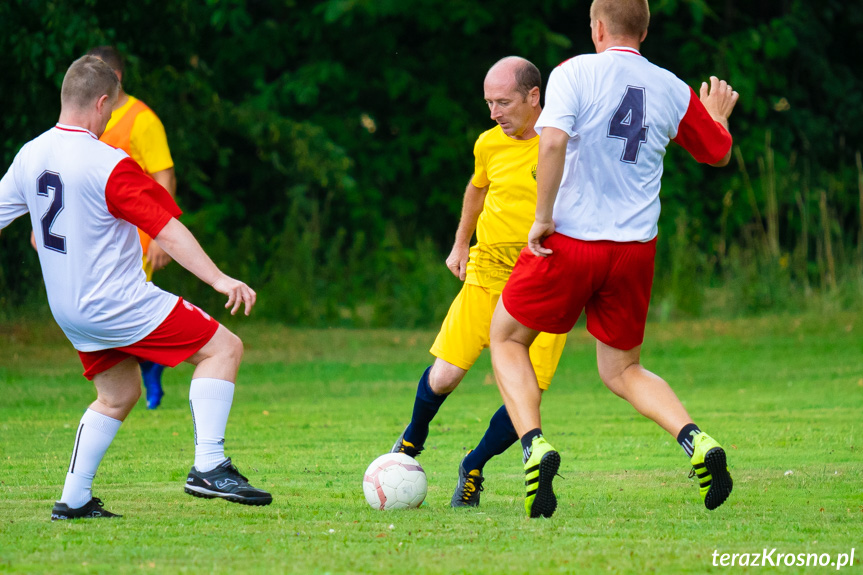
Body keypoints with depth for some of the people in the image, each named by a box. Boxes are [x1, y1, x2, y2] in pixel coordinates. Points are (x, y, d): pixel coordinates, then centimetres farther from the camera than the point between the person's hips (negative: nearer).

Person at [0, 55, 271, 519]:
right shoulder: (109, 167, -20)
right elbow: (167, 230, -23)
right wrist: (219, 279, -25)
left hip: (66, 306, 8)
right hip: (116, 303, -8)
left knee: (118, 395, 23)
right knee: (223, 347, -3)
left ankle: (73, 499, 18)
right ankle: (209, 466, -12)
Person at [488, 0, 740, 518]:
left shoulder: (574, 73, -6)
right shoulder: (674, 90, 5)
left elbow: (554, 141, -24)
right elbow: (718, 153, 20)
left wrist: (542, 217, -15)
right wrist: (719, 115, 42)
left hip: (568, 240, -4)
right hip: (636, 248, 4)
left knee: (507, 339, 17)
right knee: (623, 370, 18)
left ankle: (535, 446, -6)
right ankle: (697, 441, -8)